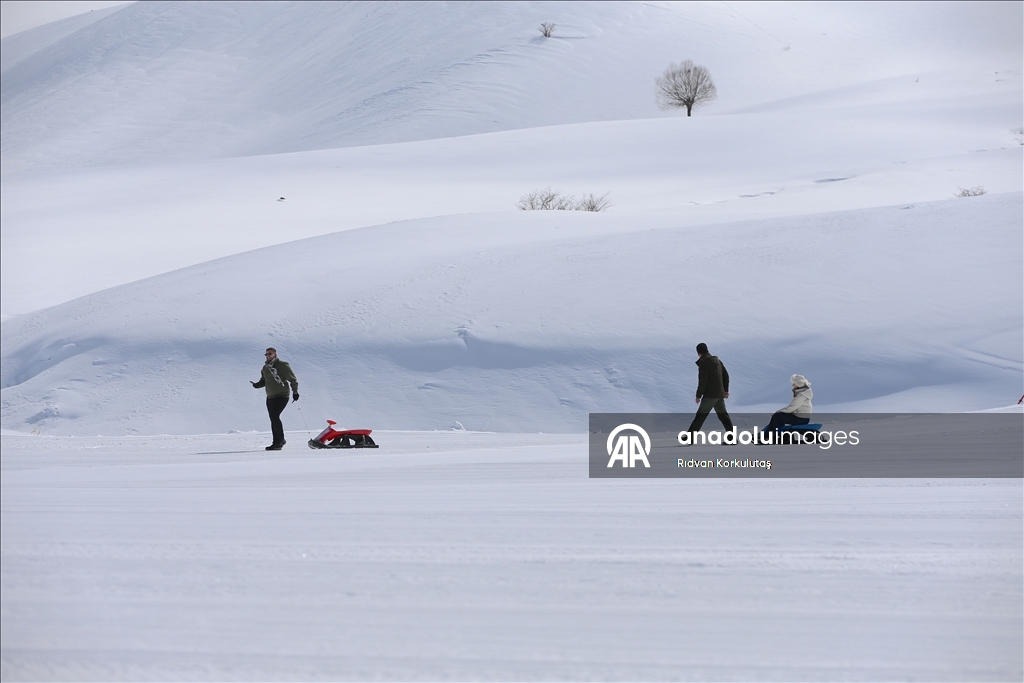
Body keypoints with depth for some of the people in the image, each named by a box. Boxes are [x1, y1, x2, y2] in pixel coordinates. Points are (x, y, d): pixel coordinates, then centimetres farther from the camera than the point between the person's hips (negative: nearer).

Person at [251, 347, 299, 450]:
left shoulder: (282, 365, -8)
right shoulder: (266, 367, 13)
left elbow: (293, 379, -5)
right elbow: (264, 381, 20)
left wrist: (295, 391, -11)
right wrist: (257, 385, -1)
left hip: (281, 396, -8)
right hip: (270, 397, 8)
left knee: (275, 416, -18)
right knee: (273, 419, 7)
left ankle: (280, 440, -11)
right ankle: (277, 442, 14)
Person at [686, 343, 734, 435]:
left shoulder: (703, 362, -13)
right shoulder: (717, 360, 12)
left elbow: (702, 381, -17)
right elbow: (726, 375, 16)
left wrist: (698, 396, -10)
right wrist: (726, 390, 22)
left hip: (710, 395, -8)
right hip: (720, 394, 8)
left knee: (700, 416, -3)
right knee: (723, 415, 12)